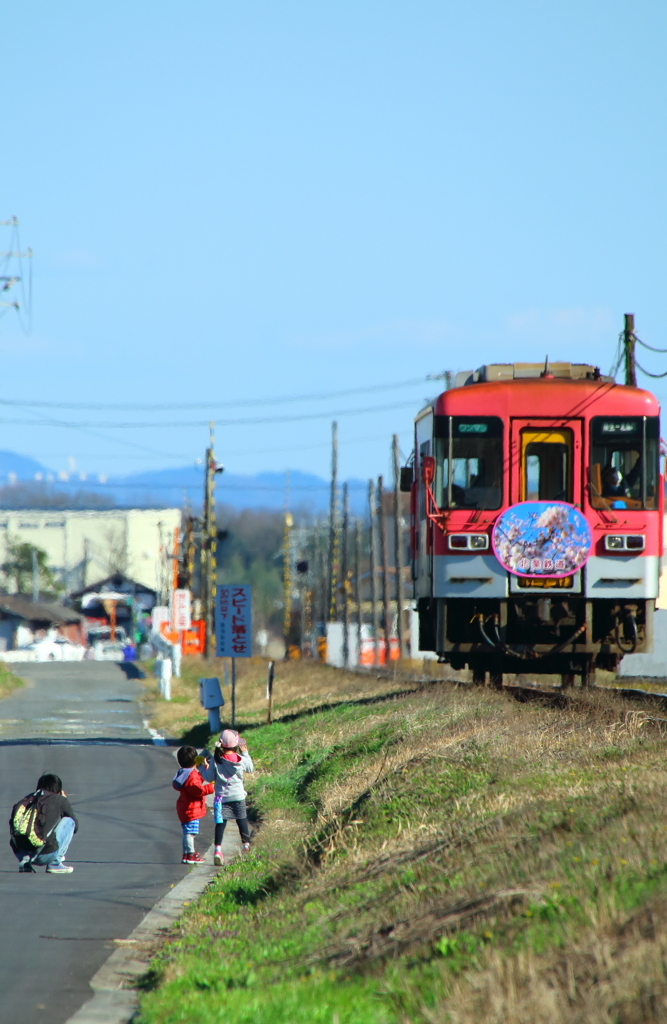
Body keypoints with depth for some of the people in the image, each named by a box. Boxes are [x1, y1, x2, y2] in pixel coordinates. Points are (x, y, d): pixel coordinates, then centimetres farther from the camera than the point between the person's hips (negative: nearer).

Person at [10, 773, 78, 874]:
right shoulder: (60, 800, 12)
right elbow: (75, 827, 25)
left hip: (19, 851, 4)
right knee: (69, 821, 18)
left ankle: (24, 861, 12)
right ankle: (55, 863, 10)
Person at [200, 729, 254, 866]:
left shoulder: (216, 761, -10)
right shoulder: (241, 760, -6)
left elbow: (209, 777, -5)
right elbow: (250, 768, 14)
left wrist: (204, 768, 13)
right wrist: (246, 753, 24)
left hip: (222, 797, -1)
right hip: (238, 797, 1)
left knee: (220, 823, -2)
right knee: (242, 820, 18)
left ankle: (218, 849, -16)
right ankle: (246, 844, 28)